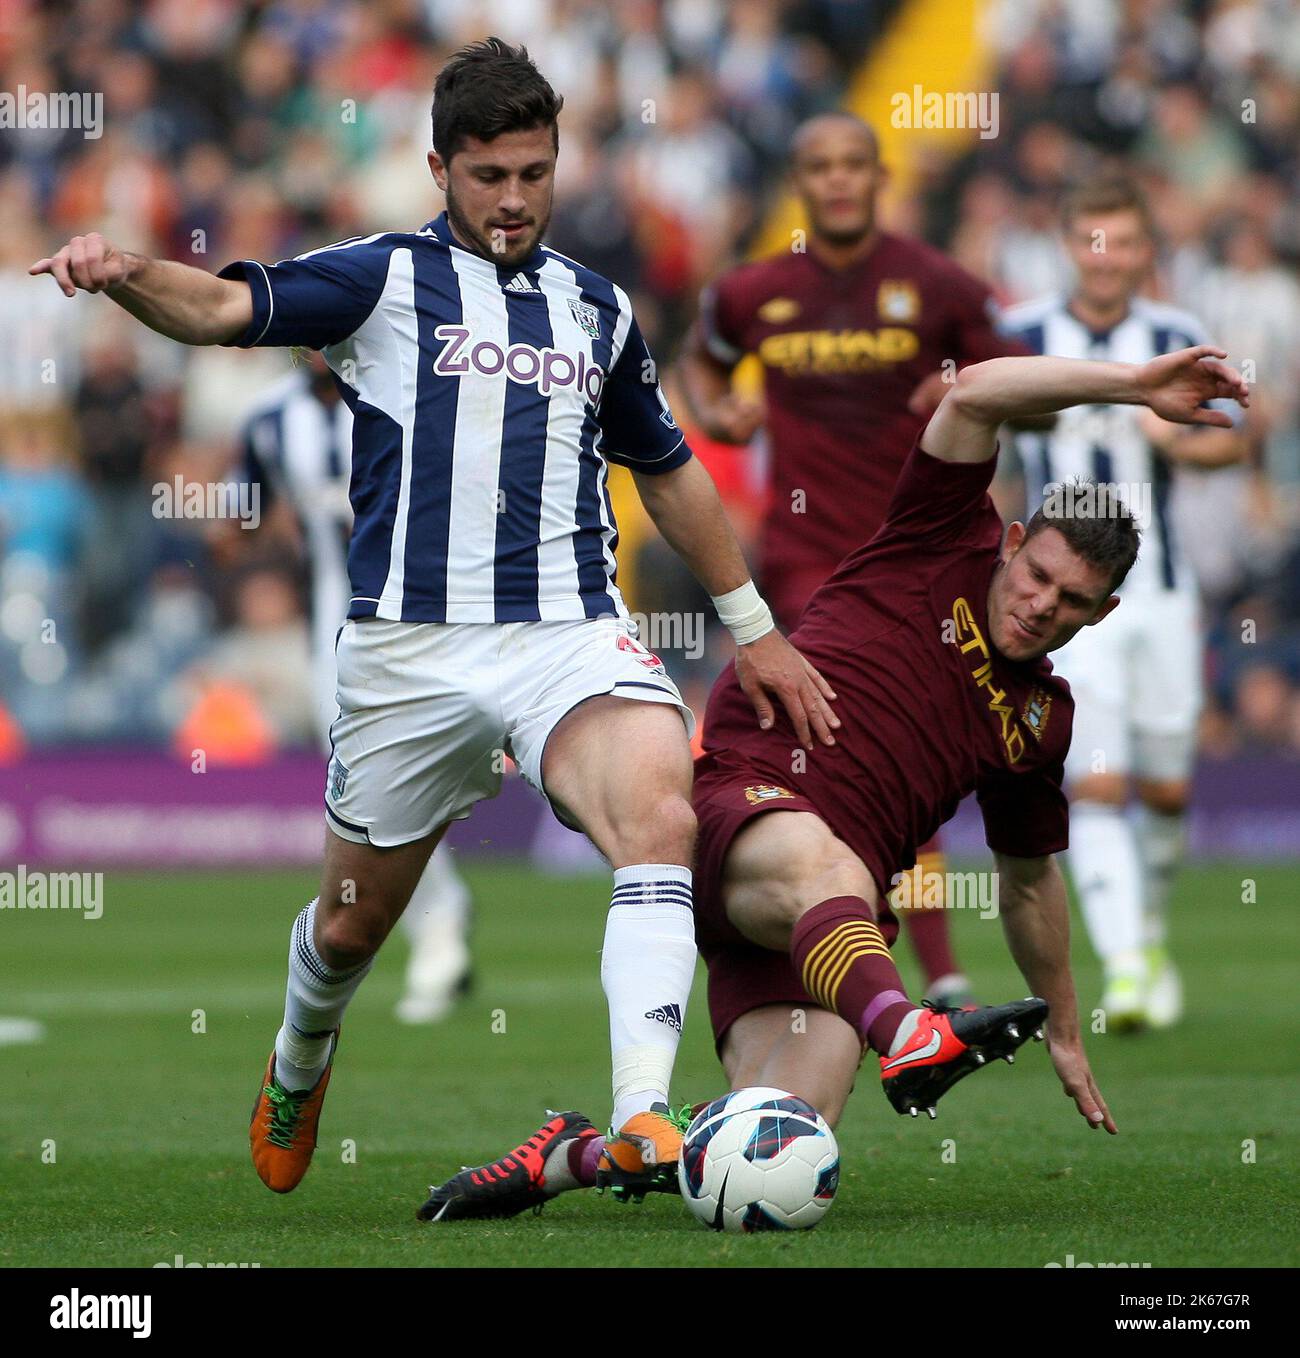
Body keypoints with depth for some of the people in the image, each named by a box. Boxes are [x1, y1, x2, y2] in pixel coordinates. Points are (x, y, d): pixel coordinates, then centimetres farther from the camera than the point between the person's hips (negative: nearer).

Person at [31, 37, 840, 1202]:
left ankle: (644, 1126, -37)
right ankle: (298, 1067, 47)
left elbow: (670, 472, 27)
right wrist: (124, 272, -35)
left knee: (661, 817, -28)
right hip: (409, 653, -1)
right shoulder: (384, 278, 3)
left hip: (571, 637, 2)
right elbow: (225, 307, -13)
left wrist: (755, 630, 28)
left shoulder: (596, 308, 15)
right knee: (354, 919, 12)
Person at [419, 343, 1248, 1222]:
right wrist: (1131, 384, -10)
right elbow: (976, 394, -6)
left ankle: (567, 1159, 9)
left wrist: (1065, 1033, 42)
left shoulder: (1042, 717, 23)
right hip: (739, 805, -5)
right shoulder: (944, 546, 9)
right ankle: (909, 1038, -73)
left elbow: (1030, 879, 37)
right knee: (827, 867, -44)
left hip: (832, 920, 5)